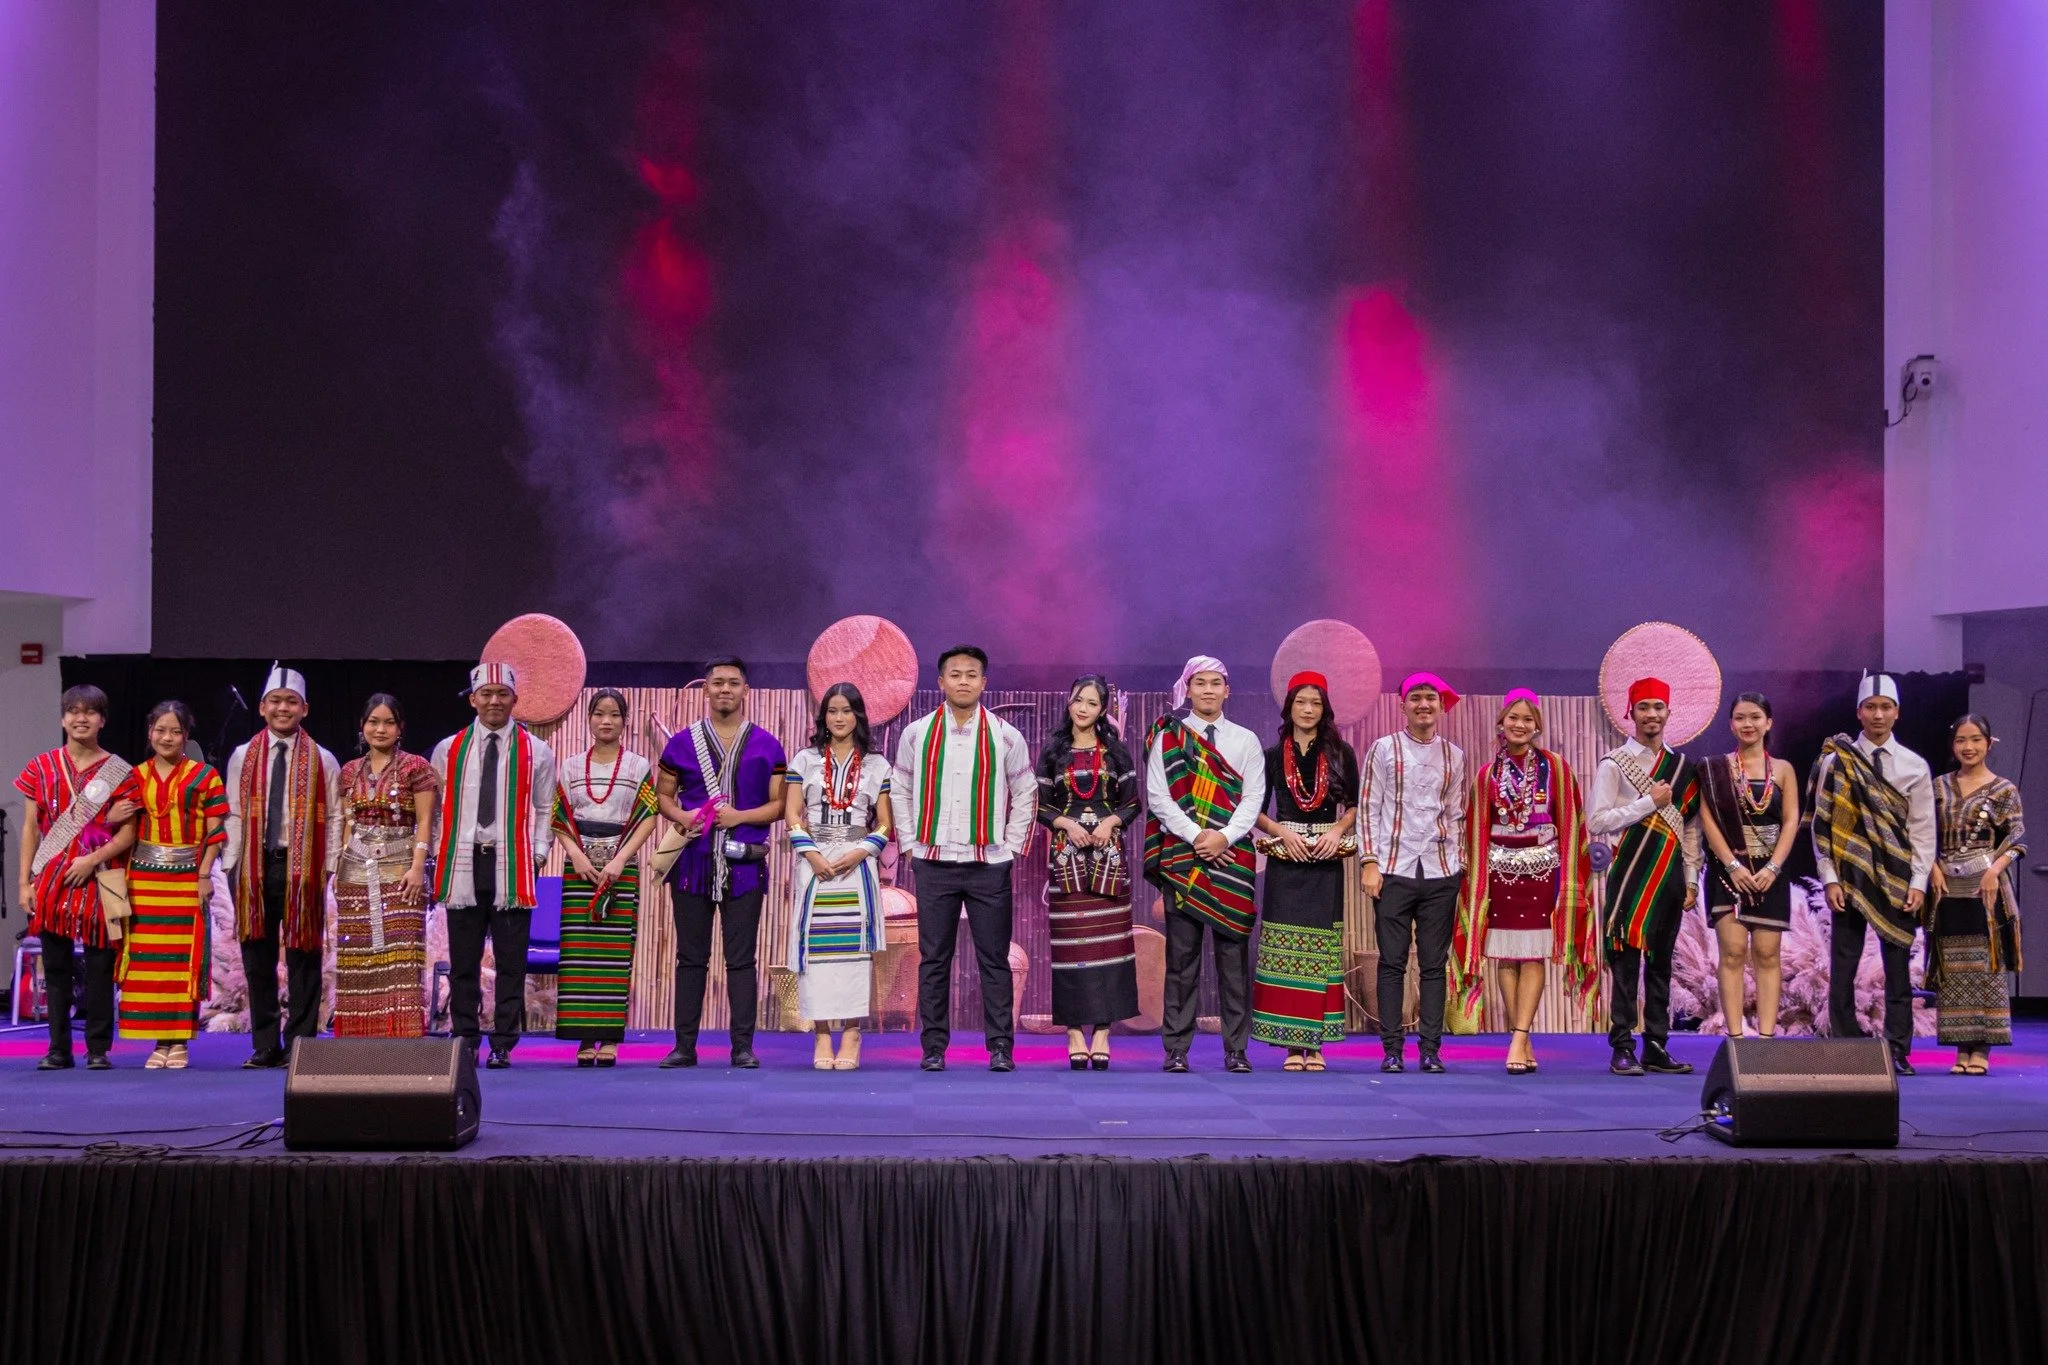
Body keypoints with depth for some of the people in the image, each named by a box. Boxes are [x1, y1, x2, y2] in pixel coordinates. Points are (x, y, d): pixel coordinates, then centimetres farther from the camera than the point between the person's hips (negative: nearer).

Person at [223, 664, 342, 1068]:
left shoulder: (322, 761, 4)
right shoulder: (243, 758, 9)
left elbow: (334, 818, 3)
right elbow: (234, 816, 7)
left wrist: (329, 867, -5)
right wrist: (233, 866, 0)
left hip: (303, 868, -2)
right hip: (255, 867, 2)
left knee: (303, 959, 1)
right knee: (258, 959, 5)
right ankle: (265, 1046, 13)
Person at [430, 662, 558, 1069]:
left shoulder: (535, 752, 6)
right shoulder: (448, 750, 9)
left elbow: (545, 809, 8)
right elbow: (435, 808, 12)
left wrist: (537, 854, -2)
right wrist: (441, 853, 4)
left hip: (512, 866, -1)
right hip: (462, 864, 1)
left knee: (511, 961, 0)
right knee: (463, 961, 5)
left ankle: (503, 1045, 6)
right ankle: (465, 1044, 13)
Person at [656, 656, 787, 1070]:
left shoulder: (766, 745, 7)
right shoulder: (682, 743, 9)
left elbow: (779, 803, 5)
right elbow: (662, 794, 14)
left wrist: (741, 816, -12)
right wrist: (680, 815, -8)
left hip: (744, 863, -1)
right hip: (692, 861, 1)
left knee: (741, 958, -1)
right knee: (691, 957, 5)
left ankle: (743, 1046, 3)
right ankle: (684, 1045, 9)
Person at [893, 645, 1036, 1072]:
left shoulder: (1005, 737, 3)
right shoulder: (917, 734, 4)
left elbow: (1026, 796, 10)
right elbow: (900, 792, 13)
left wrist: (1011, 849, 4)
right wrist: (910, 845, 6)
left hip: (989, 865, -1)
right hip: (933, 865, 1)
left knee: (994, 959, 1)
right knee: (934, 959, 3)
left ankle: (1000, 1048, 6)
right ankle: (933, 1048, 10)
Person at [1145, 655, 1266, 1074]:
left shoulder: (1246, 740, 12)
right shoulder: (1168, 738, 7)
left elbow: (1253, 797, 3)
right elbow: (1157, 794, -1)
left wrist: (1224, 837, -12)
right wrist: (1196, 836, -11)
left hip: (1232, 855, 1)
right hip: (1181, 853, -1)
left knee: (1233, 953, 0)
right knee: (1182, 953, -1)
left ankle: (1236, 1049, 3)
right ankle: (1176, 1048, 2)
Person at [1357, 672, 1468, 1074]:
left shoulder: (1454, 756, 12)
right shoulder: (1384, 749, 4)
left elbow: (1456, 814, 15)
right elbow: (1368, 808, 2)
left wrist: (1458, 866, 7)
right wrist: (1369, 862, -5)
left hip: (1440, 873, 2)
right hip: (1394, 870, -2)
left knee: (1434, 964, 2)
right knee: (1392, 962, -1)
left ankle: (1431, 1047, 6)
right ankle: (1392, 1048, 2)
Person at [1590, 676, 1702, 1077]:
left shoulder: (1682, 766, 12)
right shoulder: (1613, 764, -2)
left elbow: (1690, 826, 14)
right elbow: (1597, 822, -12)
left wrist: (1691, 879, 8)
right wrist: (1649, 802, -13)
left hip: (1670, 875, 5)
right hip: (1632, 874, -5)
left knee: (1661, 963, 8)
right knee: (1626, 961, -5)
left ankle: (1656, 1047, 13)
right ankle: (1623, 1050, -2)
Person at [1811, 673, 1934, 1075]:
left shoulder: (1915, 767, 5)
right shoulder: (1837, 762, 1)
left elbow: (1923, 829, 4)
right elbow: (1822, 824, 0)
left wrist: (1918, 883, -5)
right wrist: (1829, 879, -6)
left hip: (1897, 880, 1)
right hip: (1850, 876, -1)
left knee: (1898, 969, 3)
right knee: (1843, 968, -1)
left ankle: (1898, 1052, 8)